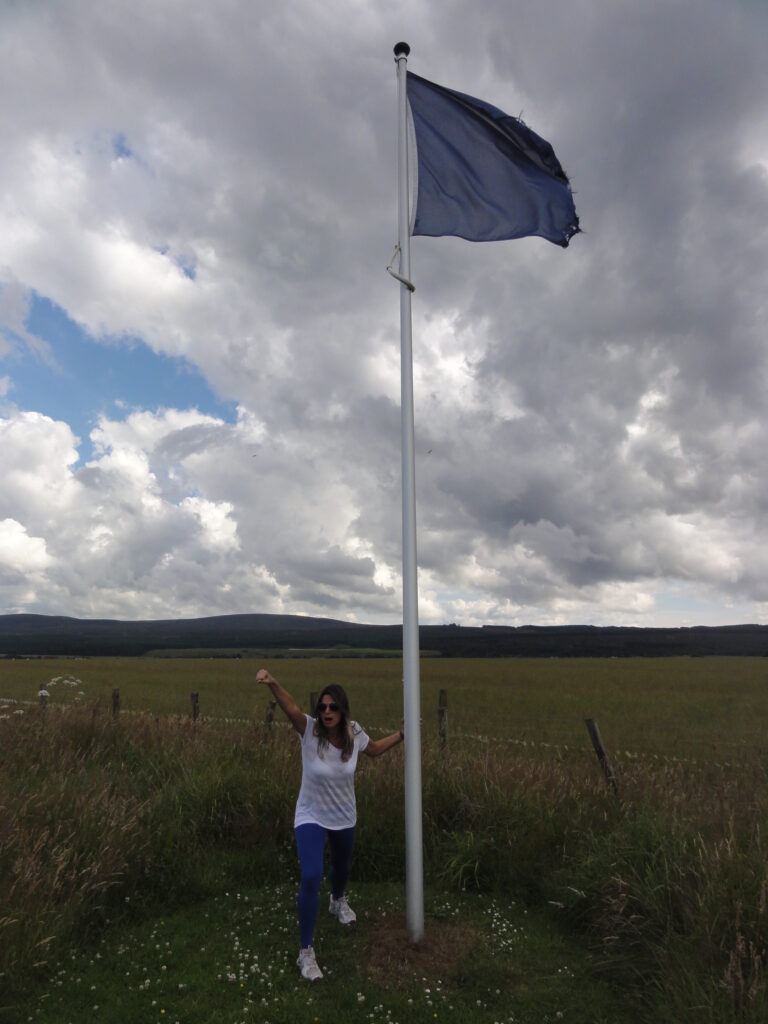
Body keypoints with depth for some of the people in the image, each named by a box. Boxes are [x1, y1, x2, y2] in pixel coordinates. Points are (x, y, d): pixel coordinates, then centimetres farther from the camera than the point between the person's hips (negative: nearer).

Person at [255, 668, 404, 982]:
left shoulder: (354, 733, -18)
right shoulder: (310, 731, -28)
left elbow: (375, 749, 5)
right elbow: (291, 708, -51)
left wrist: (403, 734, -5)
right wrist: (272, 684, -70)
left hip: (344, 817, 4)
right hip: (311, 817, -4)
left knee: (342, 867, 26)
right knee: (311, 877, -20)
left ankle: (338, 901, 62)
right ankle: (306, 951, 1)